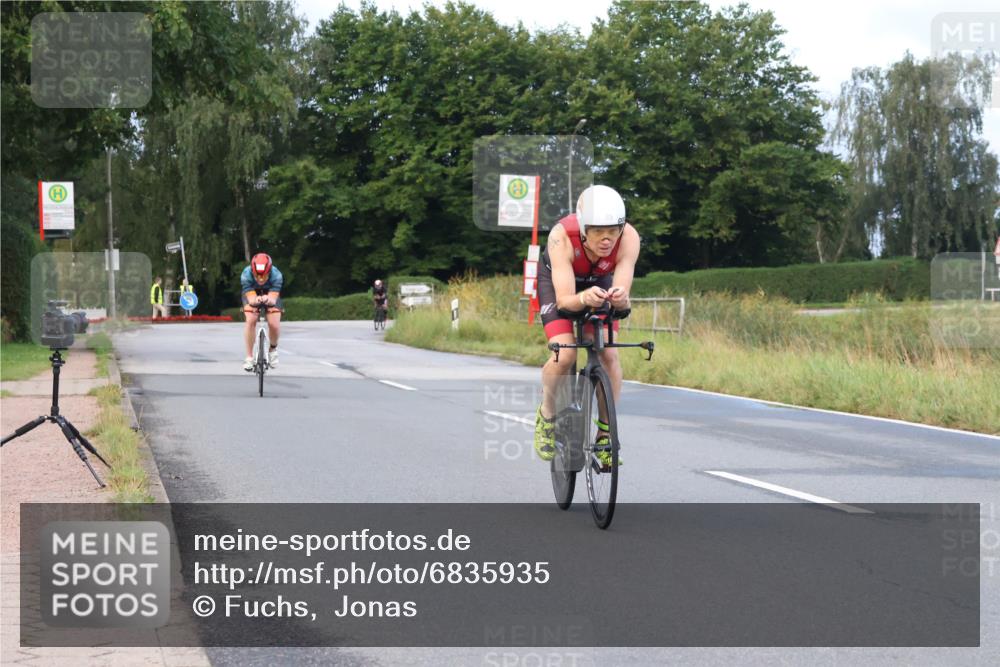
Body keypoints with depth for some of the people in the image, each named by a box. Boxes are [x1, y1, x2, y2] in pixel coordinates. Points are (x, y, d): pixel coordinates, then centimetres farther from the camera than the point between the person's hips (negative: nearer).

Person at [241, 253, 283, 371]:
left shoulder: (276, 275, -36)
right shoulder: (246, 275, -35)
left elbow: (273, 300, -40)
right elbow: (251, 299, -39)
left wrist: (268, 299, -63)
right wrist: (256, 300, -62)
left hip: (271, 295, 0)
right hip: (252, 294, 0)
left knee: (274, 324, -18)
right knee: (251, 320, -23)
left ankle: (273, 348, 13)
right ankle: (249, 357, -10)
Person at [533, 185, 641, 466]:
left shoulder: (629, 238, -35)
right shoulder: (562, 236, -40)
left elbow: (622, 296, -38)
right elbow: (564, 299, -44)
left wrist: (620, 297, -61)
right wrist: (583, 298, -65)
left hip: (599, 281, 2)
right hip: (557, 279, -2)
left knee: (609, 354, -16)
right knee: (565, 354, -22)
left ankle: (605, 432, 1)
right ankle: (547, 415, 6)